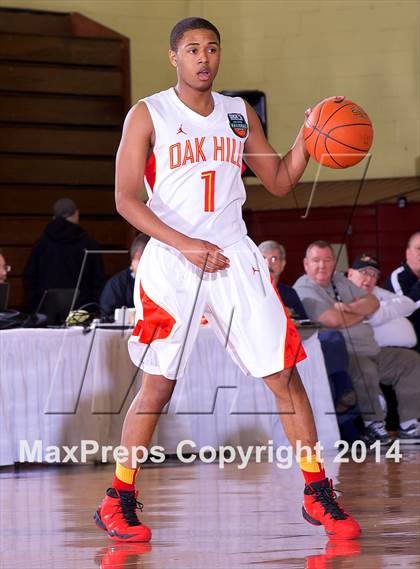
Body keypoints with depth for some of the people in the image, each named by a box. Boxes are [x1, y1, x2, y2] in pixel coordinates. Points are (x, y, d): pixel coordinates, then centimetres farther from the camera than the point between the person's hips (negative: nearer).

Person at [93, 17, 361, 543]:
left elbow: (279, 183, 17)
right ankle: (118, 500, 10)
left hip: (234, 258, 4)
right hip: (171, 263, -4)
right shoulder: (148, 115, -1)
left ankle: (318, 494, 4)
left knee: (284, 375, -3)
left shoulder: (239, 115, 12)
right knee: (158, 384, -3)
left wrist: (307, 139, -1)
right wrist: (186, 245, -17)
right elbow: (125, 199, -8)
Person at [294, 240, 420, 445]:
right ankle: (373, 425, -23)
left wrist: (350, 308, -11)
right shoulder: (304, 289, -9)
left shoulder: (340, 281, 18)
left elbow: (373, 302, 11)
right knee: (365, 370, -38)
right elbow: (333, 320, -22)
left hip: (371, 351, 10)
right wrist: (361, 313, -2)